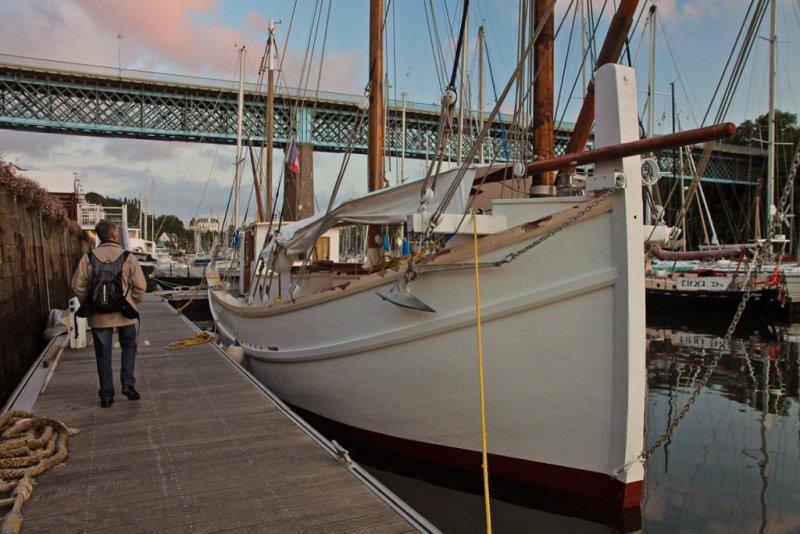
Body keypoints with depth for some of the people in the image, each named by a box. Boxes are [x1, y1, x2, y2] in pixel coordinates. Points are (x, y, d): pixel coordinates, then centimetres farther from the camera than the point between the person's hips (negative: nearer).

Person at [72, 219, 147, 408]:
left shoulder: (88, 258, -7)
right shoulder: (127, 257, -8)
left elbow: (78, 286, -6)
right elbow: (140, 286, -8)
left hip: (99, 316, 1)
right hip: (124, 314, -1)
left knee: (103, 355, 11)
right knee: (129, 346, 20)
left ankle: (106, 396, 16)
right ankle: (128, 384, 9)